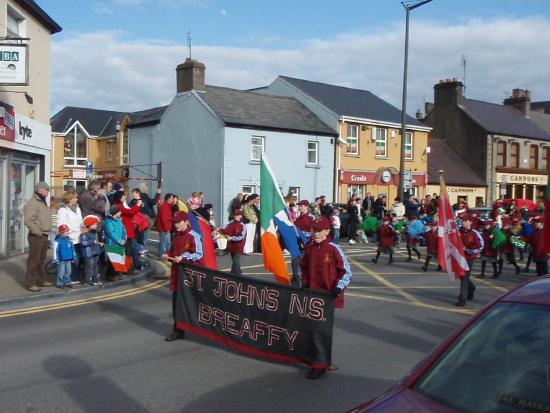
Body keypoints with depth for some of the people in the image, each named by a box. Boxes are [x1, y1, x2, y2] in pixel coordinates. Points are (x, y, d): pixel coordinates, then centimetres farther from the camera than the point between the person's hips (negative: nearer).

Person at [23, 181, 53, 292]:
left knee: (41, 260, 16)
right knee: (33, 260, -4)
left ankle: (41, 280, 26)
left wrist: (47, 233, 16)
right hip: (36, 236, -9)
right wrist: (38, 232, -19)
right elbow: (28, 221, -21)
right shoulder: (32, 203, -13)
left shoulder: (43, 202, 17)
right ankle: (31, 284, 1)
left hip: (44, 236, 9)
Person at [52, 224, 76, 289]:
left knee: (68, 271, 12)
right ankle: (59, 283, 9)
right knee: (61, 272, -2)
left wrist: (73, 257, 18)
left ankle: (67, 282, 23)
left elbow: (72, 249, 16)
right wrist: (56, 259, -13)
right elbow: (56, 251, -13)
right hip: (61, 259, -6)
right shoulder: (58, 241, -13)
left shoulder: (69, 239, 7)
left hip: (68, 259, 6)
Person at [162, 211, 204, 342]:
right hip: (177, 272, 8)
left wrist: (183, 258, -24)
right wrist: (168, 255, 0)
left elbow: (199, 255, -17)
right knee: (176, 301, 8)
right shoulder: (176, 236, 11)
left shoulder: (194, 236, -14)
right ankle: (178, 330, 15)